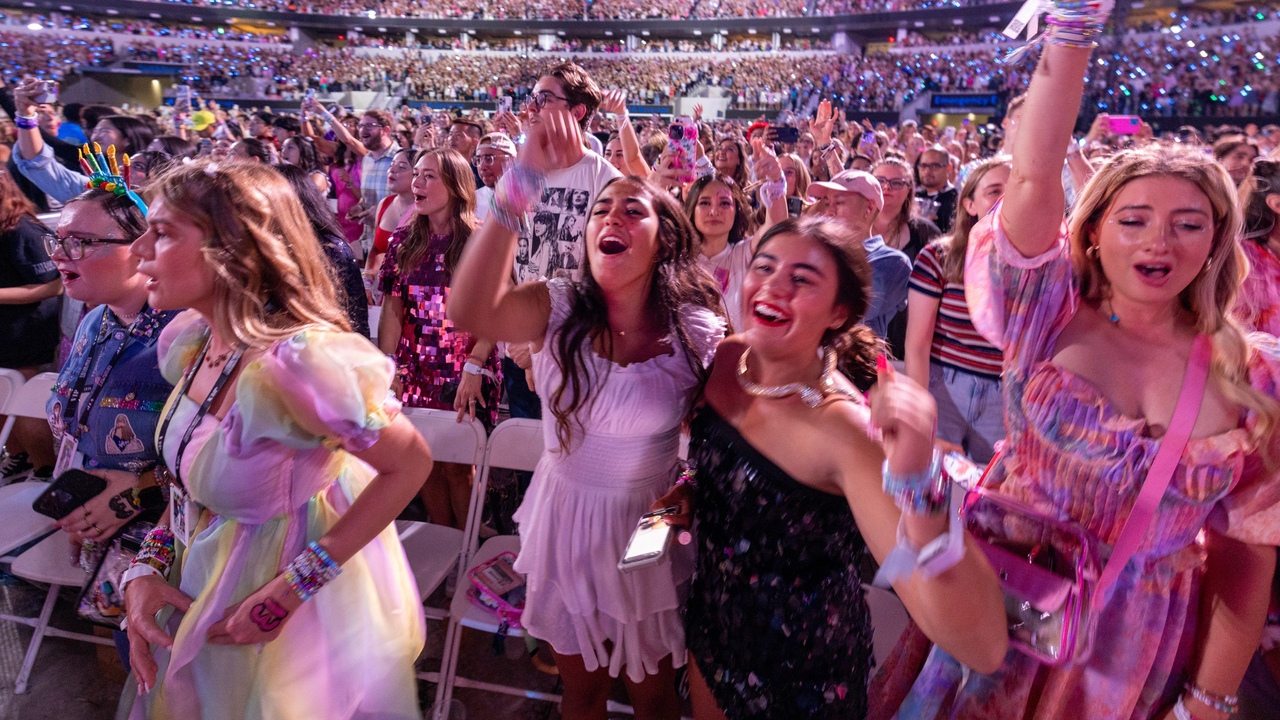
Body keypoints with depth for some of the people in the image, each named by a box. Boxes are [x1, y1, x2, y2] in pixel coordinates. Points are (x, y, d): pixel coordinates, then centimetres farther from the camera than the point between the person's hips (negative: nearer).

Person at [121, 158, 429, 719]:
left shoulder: (295, 362, -33)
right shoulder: (192, 342, -8)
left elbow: (410, 464, -25)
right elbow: (192, 477, 7)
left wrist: (288, 592, -23)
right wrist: (147, 568, -5)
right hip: (203, 595, 7)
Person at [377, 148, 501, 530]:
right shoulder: (403, 240, 7)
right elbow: (392, 309, 6)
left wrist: (474, 368, -18)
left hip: (465, 376, -4)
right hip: (416, 372, 4)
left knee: (457, 466, 0)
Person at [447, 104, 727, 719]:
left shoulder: (698, 332, -14)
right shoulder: (558, 309, -13)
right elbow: (469, 312, -34)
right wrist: (525, 178, -39)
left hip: (648, 530, -1)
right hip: (564, 523, 1)